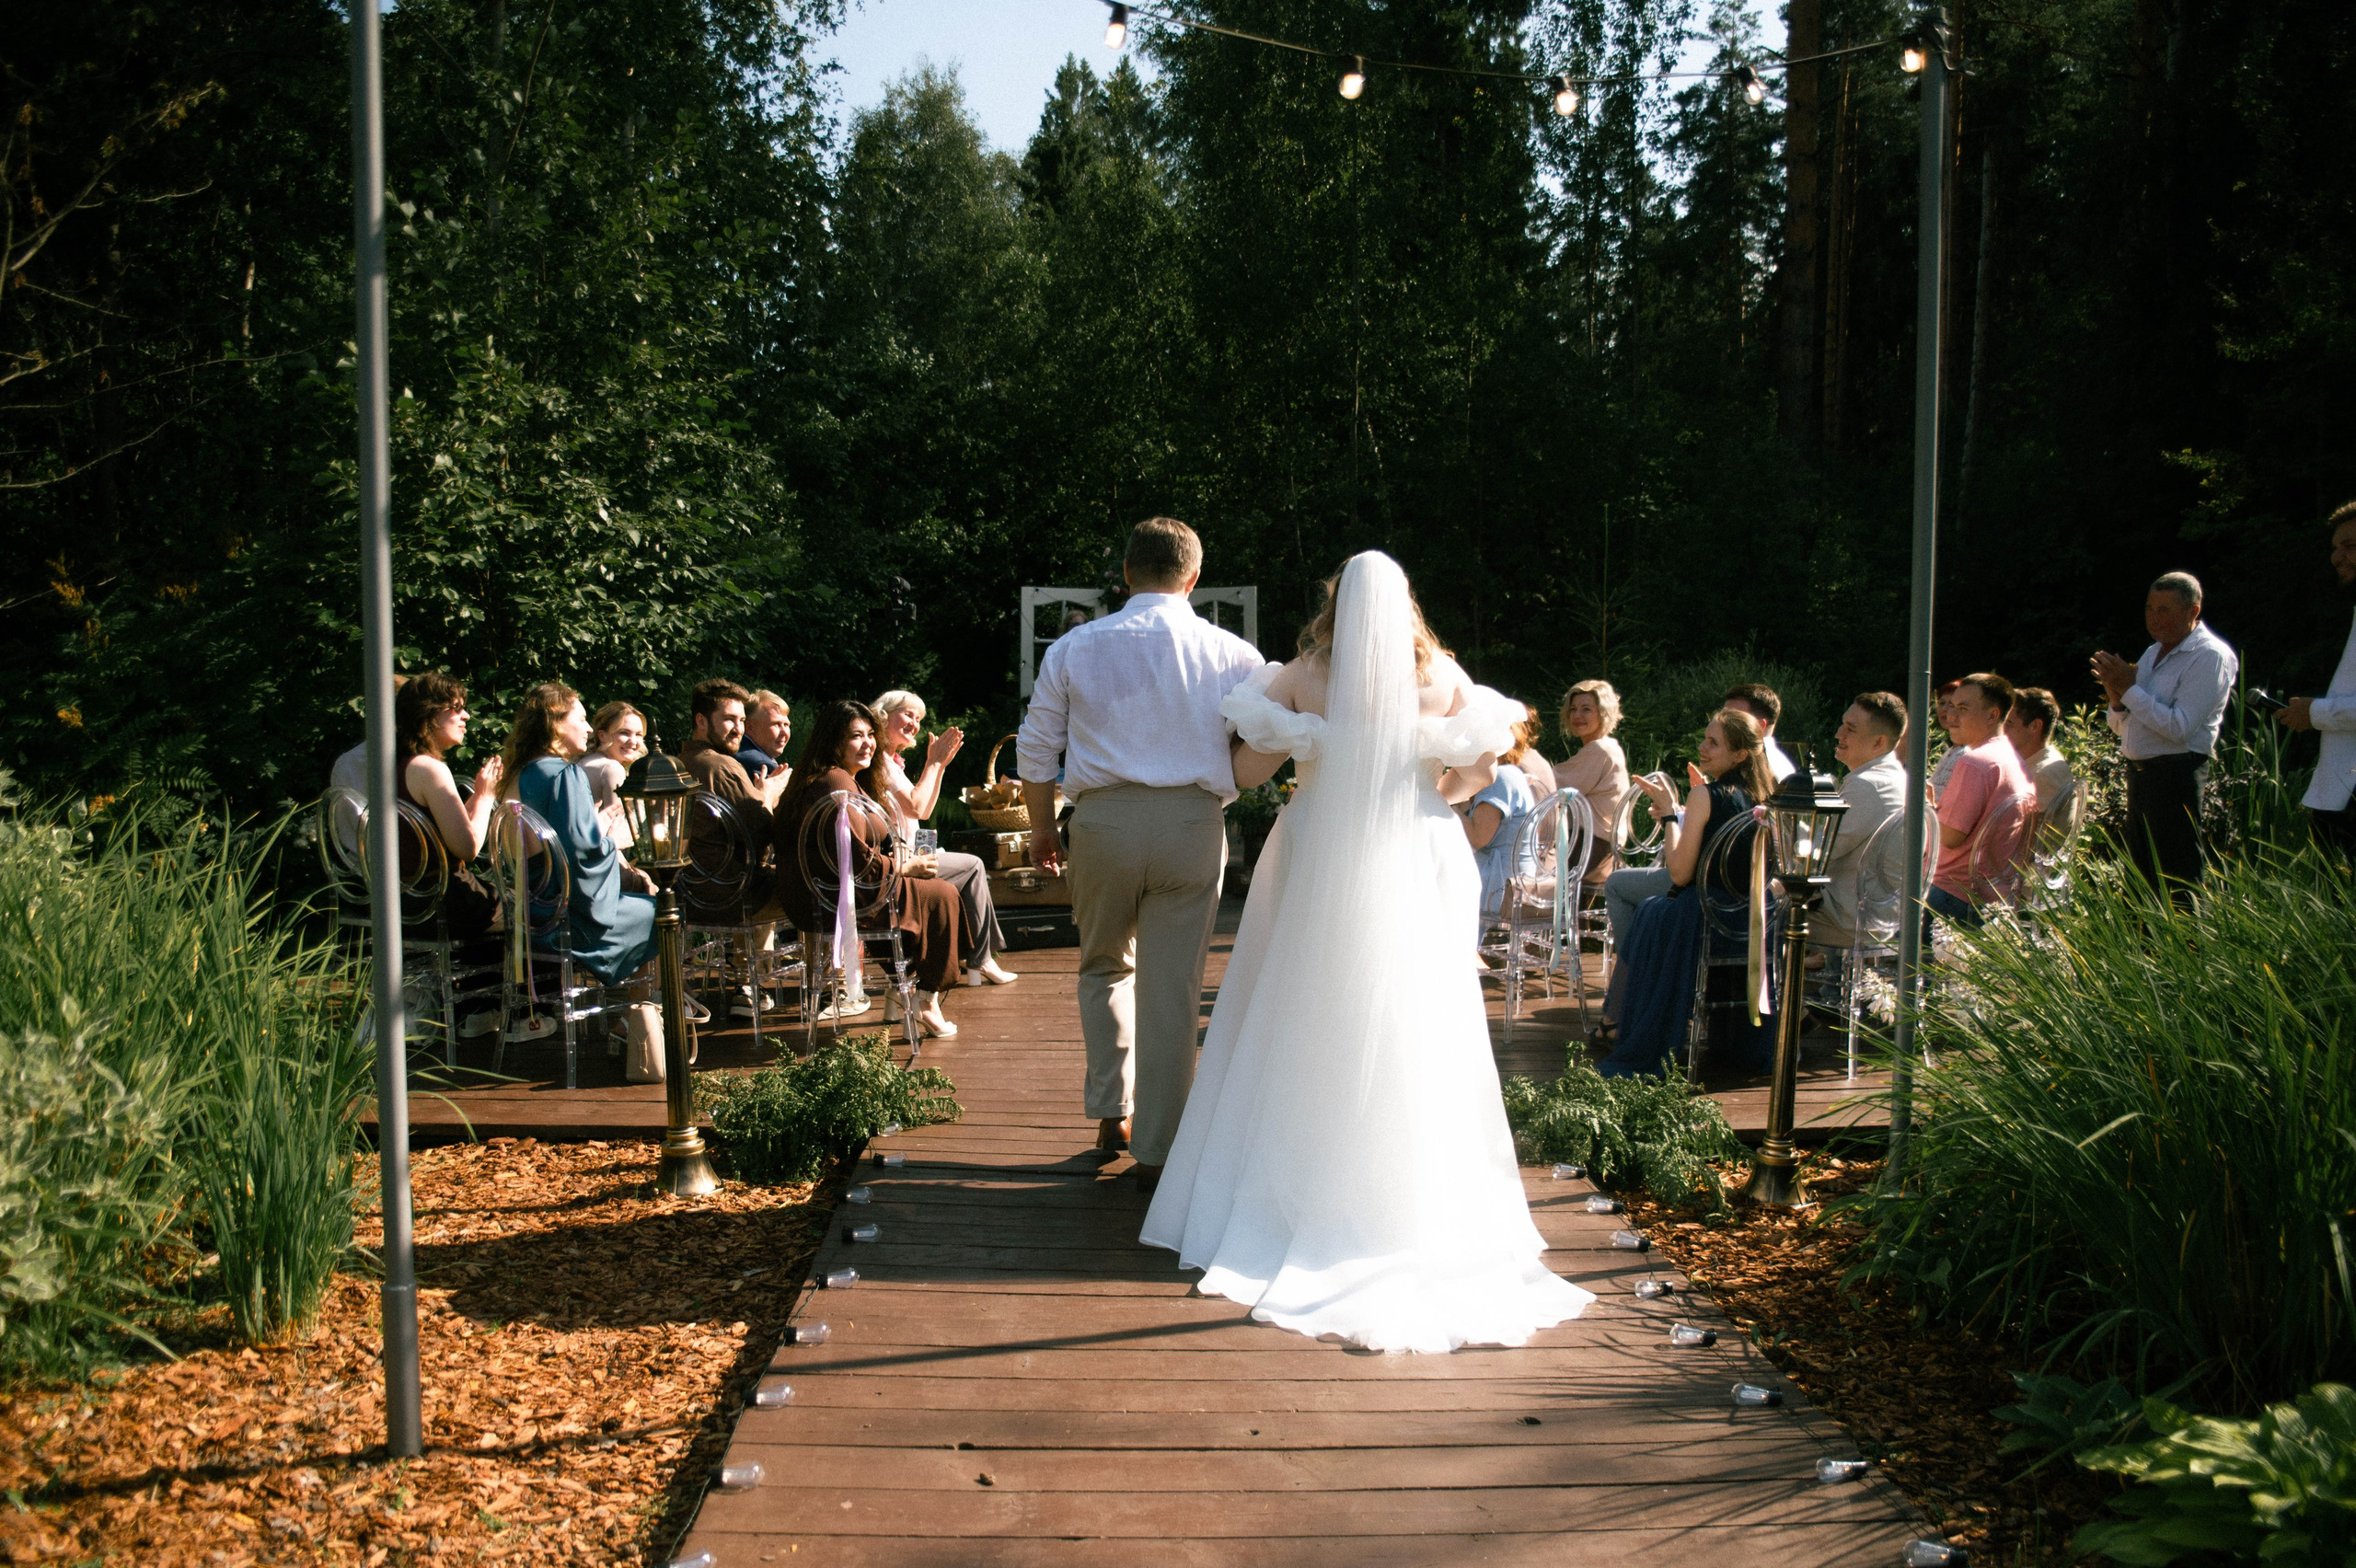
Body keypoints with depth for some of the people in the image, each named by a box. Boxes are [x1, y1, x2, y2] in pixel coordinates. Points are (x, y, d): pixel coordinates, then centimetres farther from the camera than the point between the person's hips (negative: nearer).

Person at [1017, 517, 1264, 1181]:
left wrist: (1042, 828, 19)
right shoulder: (1232, 654, 4)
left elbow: (1036, 747, 9)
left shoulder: (1075, 646, 6)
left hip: (1101, 821, 1)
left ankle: (1112, 1115, 22)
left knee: (1105, 968, 23)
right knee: (1171, 990, 5)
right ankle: (1155, 1151, 12)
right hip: (1193, 823, -1)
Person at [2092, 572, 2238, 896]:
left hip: (2176, 775, -8)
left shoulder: (2210, 656, -9)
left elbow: (2180, 728, -20)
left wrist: (2130, 689, -17)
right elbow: (2121, 728, 19)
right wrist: (2117, 698, -2)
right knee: (2141, 878, 11)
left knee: (2176, 881, -7)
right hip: (2138, 772, 9)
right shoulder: (2153, 653, 16)